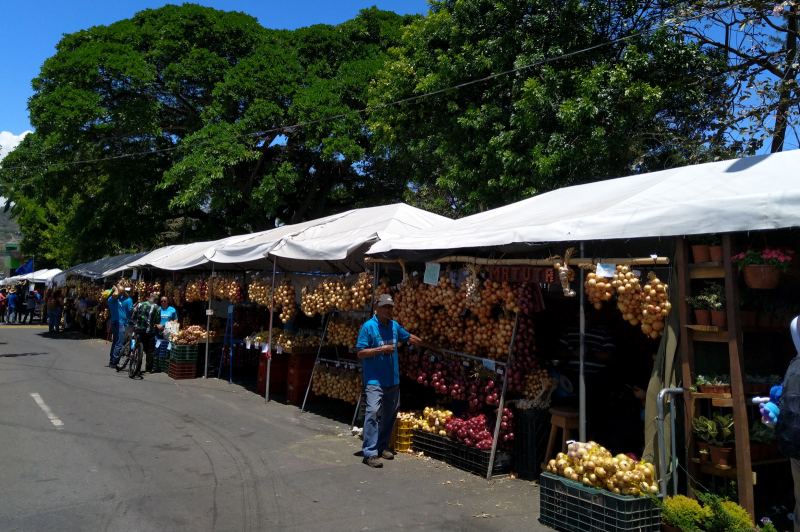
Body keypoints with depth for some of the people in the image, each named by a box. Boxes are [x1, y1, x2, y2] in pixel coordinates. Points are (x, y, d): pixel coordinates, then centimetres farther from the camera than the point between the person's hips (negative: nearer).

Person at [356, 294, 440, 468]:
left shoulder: (394, 326, 11)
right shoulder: (368, 327, -8)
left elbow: (411, 338, 26)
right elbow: (360, 353, -10)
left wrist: (432, 346, 32)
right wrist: (381, 349, -18)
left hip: (393, 380, 7)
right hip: (374, 380, -7)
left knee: (390, 414, 12)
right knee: (372, 413, -13)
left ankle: (382, 446, 26)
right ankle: (370, 452, -8)